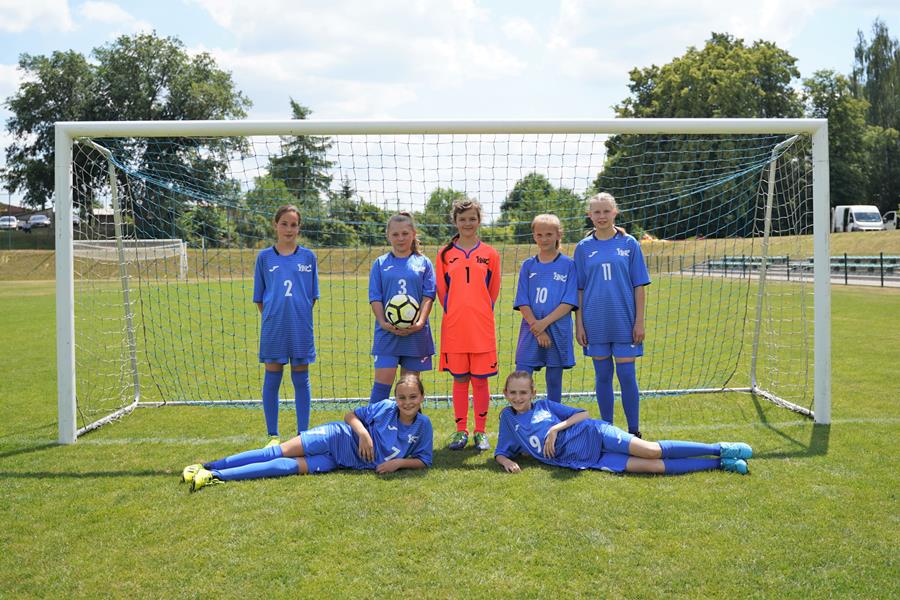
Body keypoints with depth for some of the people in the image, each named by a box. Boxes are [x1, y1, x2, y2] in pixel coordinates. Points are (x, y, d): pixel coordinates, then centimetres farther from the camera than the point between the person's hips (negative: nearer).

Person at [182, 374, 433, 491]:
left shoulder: (423, 425, -1)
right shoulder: (386, 407, -5)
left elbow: (423, 461, 4)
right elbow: (350, 415, 4)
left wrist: (399, 462, -13)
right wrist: (363, 432, -15)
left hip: (344, 461, 0)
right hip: (338, 436, 0)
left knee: (289, 467, -15)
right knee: (279, 452, -14)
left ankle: (216, 476, -16)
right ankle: (209, 466, -8)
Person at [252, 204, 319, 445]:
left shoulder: (308, 257, 4)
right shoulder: (264, 257, 3)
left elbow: (313, 296, 9)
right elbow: (259, 298, 8)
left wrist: (301, 317, 4)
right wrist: (272, 317, 3)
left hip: (301, 328, 0)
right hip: (273, 328, 0)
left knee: (301, 380, 7)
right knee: (272, 379, 5)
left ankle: (303, 434, 17)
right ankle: (273, 436, 16)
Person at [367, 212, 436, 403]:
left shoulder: (423, 263, 7)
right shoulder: (380, 263, 7)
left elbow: (428, 296, 1)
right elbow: (375, 297, 2)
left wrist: (420, 322, -13)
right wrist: (383, 322, -12)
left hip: (416, 332, 1)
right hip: (388, 331, -1)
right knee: (383, 381, -6)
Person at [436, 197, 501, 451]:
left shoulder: (490, 254, 5)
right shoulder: (445, 254, 6)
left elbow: (493, 292, 10)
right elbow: (441, 291, 10)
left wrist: (481, 315, 9)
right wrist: (454, 314, 8)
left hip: (482, 329, 0)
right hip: (454, 328, 1)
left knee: (480, 380, 3)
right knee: (459, 380, 7)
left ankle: (480, 432, 16)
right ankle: (461, 430, 18)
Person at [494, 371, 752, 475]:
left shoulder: (544, 405, 9)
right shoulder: (507, 418, 13)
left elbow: (583, 413, 6)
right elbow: (500, 453, 15)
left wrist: (556, 428, -9)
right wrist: (507, 462, -9)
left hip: (592, 435, 0)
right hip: (581, 461, 0)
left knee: (651, 451, -20)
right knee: (652, 466, -15)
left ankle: (721, 449, -8)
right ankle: (721, 464, -13)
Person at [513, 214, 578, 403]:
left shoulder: (568, 264, 1)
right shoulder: (528, 265, 7)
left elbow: (569, 302, -5)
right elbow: (522, 303, 2)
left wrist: (545, 322, -15)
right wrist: (537, 328, -10)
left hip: (558, 332, -1)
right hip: (531, 331, 1)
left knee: (554, 380, 8)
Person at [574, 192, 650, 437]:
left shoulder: (629, 244, 1)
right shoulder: (583, 247, 4)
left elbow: (639, 286, 1)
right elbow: (579, 289, 5)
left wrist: (639, 321, -3)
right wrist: (579, 324, 1)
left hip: (624, 322, -1)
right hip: (596, 323, 1)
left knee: (627, 376, 0)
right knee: (602, 376, 9)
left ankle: (634, 430, 13)